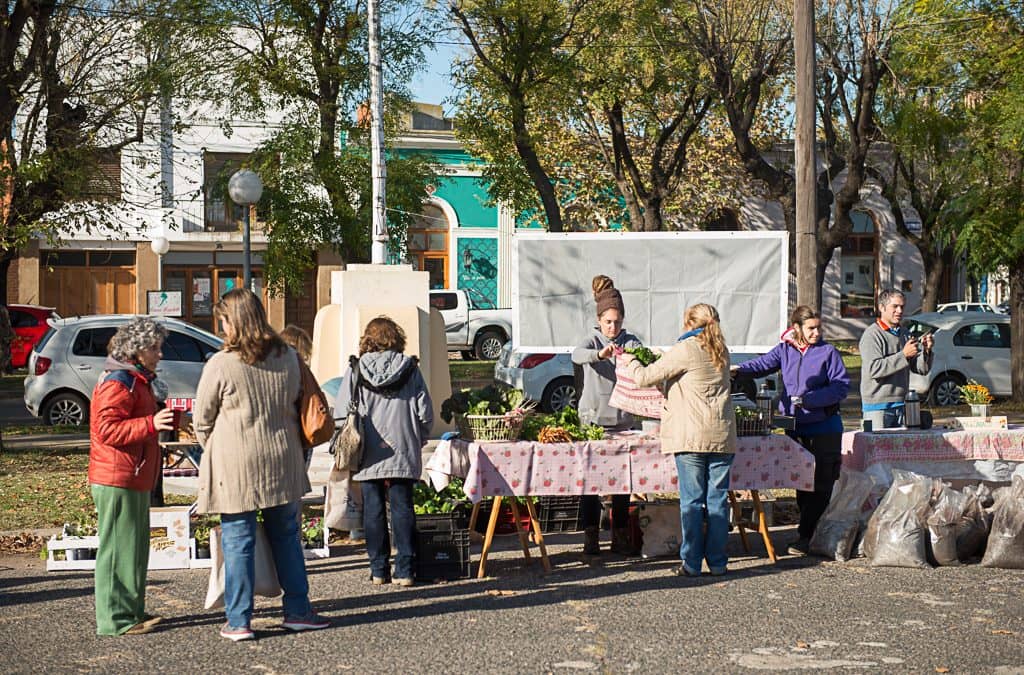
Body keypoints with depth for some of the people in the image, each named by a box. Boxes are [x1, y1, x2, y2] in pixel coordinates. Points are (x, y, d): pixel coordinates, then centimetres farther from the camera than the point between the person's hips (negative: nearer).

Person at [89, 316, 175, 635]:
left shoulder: (136, 380, 20)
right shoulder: (117, 384, -15)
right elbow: (108, 430, -24)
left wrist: (165, 421, 18)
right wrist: (151, 424, -31)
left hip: (134, 480, 11)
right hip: (118, 480, -11)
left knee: (135, 548, 15)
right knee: (118, 549, -7)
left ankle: (133, 611, 23)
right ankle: (115, 618, -4)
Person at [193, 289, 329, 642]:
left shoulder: (221, 364, -13)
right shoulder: (288, 358, 2)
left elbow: (202, 420, -4)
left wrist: (212, 449, 14)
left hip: (235, 466, -4)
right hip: (282, 463, 4)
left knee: (238, 542, 3)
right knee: (286, 536, 16)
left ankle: (239, 621, 7)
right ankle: (298, 610, 22)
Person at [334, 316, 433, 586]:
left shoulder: (356, 369, -1)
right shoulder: (410, 368, 1)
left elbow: (341, 412, -3)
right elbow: (425, 413, 0)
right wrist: (417, 441, 16)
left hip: (368, 454, 0)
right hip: (403, 453, 0)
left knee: (373, 510, 7)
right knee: (403, 508, 5)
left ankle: (379, 569, 10)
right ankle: (405, 569, 3)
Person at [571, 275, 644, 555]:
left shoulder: (631, 342, 6)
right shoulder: (593, 340, 0)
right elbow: (576, 355, -22)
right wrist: (600, 354, -42)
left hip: (623, 419, 2)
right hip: (593, 418, -2)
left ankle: (621, 535, 12)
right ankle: (591, 535, 6)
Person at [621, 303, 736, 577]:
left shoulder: (684, 351, -6)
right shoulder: (722, 352, 13)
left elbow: (645, 377, -2)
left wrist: (630, 361, 18)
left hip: (691, 437, -5)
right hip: (722, 437, 5)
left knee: (691, 500, 0)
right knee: (718, 499, 7)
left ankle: (691, 563, 2)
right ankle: (718, 562, 9)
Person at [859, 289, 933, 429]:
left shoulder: (905, 334, 15)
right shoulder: (872, 335, -6)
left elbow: (921, 369, 10)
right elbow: (874, 369, -20)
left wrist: (926, 351, -9)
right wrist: (904, 355, -21)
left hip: (901, 405, 6)